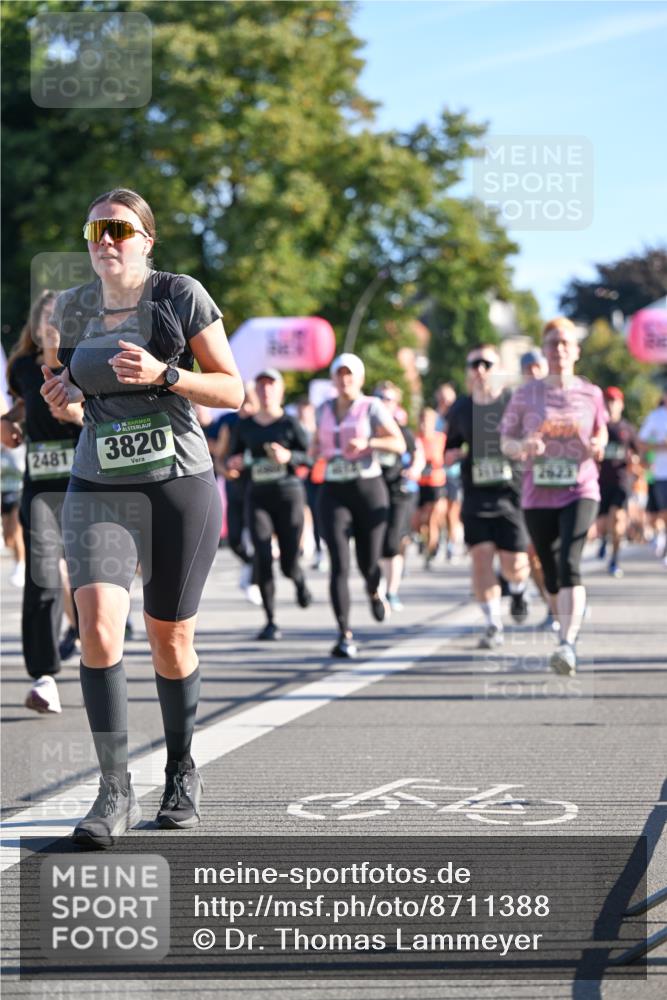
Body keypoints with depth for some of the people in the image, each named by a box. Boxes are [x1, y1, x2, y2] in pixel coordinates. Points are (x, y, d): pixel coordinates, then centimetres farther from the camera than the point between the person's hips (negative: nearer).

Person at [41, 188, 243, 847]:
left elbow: (233, 391, -3)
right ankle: (114, 791, -15)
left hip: (180, 487, -2)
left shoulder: (180, 296, -3)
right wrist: (63, 394, 1)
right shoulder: (73, 309, 8)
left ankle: (181, 771, 30)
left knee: (170, 640, 7)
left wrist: (164, 374, -19)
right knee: (98, 626, -18)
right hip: (98, 490, 2)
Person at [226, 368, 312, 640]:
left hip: (288, 494, -2)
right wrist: (233, 463, -5)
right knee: (263, 558, -13)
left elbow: (309, 454, -2)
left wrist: (288, 456, -20)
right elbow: (232, 457, 18)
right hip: (258, 497, 2)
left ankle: (299, 581, 40)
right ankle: (270, 621, -7)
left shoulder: (289, 423, -1)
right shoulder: (244, 426, 8)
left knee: (288, 563, 0)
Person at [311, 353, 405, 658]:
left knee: (368, 563, 3)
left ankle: (374, 592, 42)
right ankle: (345, 636, -13)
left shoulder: (372, 407, -1)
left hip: (368, 488, -2)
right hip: (334, 492, 2)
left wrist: (367, 443, -22)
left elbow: (399, 444, -8)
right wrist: (315, 449, 7)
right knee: (339, 565, -12)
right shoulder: (325, 409, 12)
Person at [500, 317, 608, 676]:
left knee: (569, 563, -22)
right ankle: (567, 628, 33)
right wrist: (523, 447, -16)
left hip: (581, 492, -2)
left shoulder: (590, 394, 4)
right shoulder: (526, 395, 3)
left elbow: (601, 431, 18)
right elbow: (505, 441, 7)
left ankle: (567, 645, -30)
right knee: (552, 576, 9)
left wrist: (598, 446, -5)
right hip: (538, 495, 2)